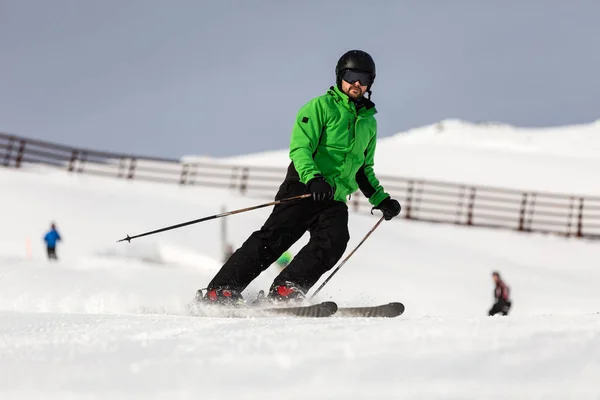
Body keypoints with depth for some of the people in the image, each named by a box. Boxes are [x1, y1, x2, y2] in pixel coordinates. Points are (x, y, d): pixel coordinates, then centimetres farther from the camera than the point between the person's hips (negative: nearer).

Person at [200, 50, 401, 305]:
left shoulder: (369, 122, 20)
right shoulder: (321, 107, 1)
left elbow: (364, 170, 32)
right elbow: (300, 148, -12)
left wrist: (381, 199, 19)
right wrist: (312, 178, -29)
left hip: (335, 200, 5)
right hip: (304, 188, -5)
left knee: (334, 241, -24)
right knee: (273, 239, -16)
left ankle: (284, 293, -27)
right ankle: (220, 291, -15)